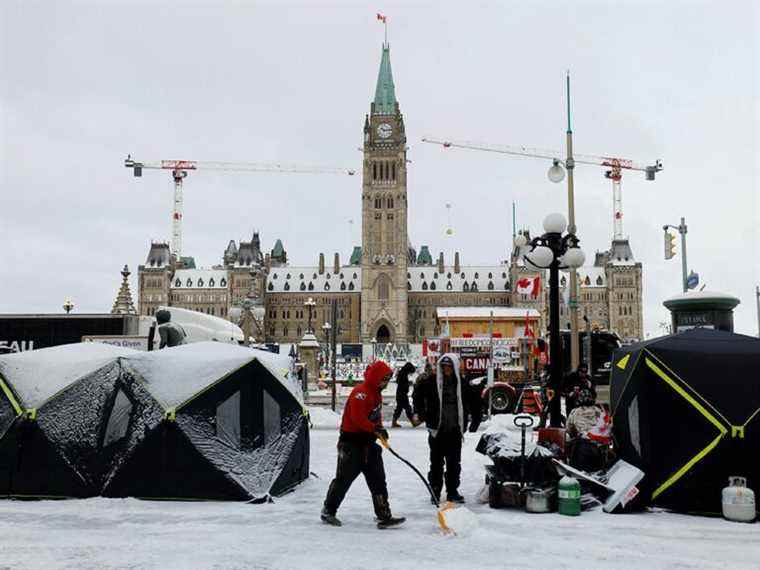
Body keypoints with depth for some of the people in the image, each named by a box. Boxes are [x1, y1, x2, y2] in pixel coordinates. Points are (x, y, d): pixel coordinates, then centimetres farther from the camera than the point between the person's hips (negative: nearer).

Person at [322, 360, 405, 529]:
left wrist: (380, 430, 5)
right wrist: (375, 428, -25)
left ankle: (384, 516, 6)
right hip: (351, 441, -9)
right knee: (344, 478, 4)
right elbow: (357, 417, -28)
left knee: (378, 480, 4)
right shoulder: (361, 392, -19)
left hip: (368, 442, 9)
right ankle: (328, 511, 21)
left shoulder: (377, 394, 14)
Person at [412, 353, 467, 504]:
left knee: (454, 462, 8)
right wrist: (419, 412, -2)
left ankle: (452, 492, 19)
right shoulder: (431, 380, -5)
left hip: (455, 429, 2)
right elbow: (418, 393, 5)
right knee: (437, 461, 5)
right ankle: (435, 491, 14)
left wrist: (464, 425, 6)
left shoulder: (461, 382, 2)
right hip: (437, 428, -2)